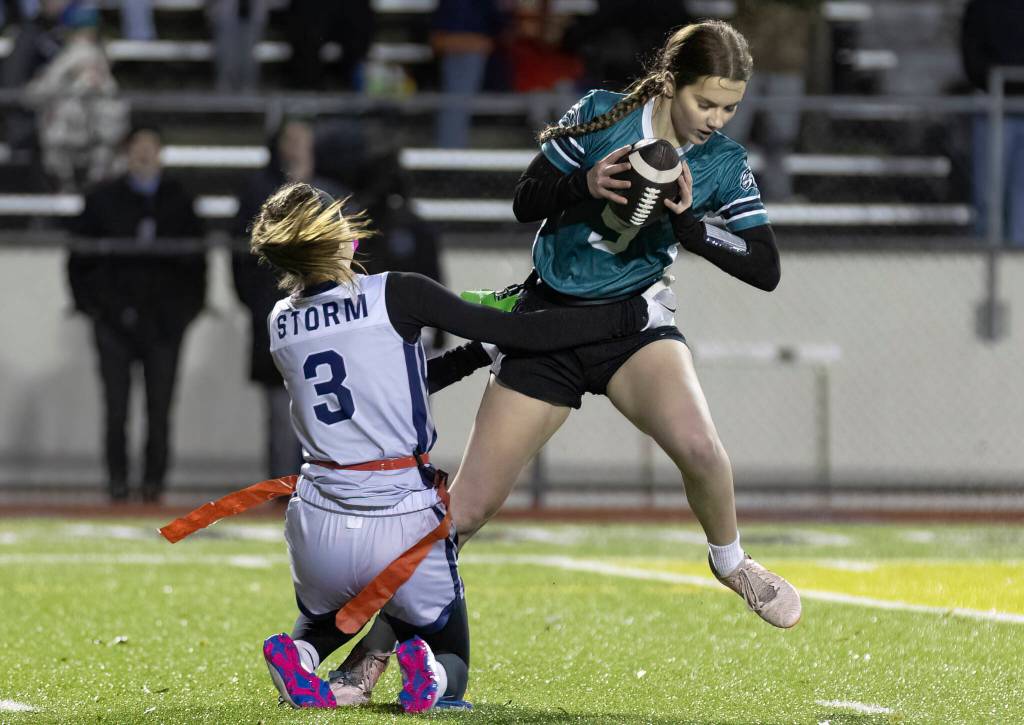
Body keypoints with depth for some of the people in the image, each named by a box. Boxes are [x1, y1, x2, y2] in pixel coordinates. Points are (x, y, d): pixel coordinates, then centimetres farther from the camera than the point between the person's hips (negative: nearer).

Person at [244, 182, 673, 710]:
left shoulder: (281, 324, 5)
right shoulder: (396, 295, -10)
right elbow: (524, 334, -8)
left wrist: (480, 352, 23)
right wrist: (631, 315, 0)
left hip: (318, 526, 3)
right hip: (405, 524, -3)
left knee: (323, 624, 34)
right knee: (449, 666, 20)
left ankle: (299, 654, -3)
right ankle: (428, 675, -18)